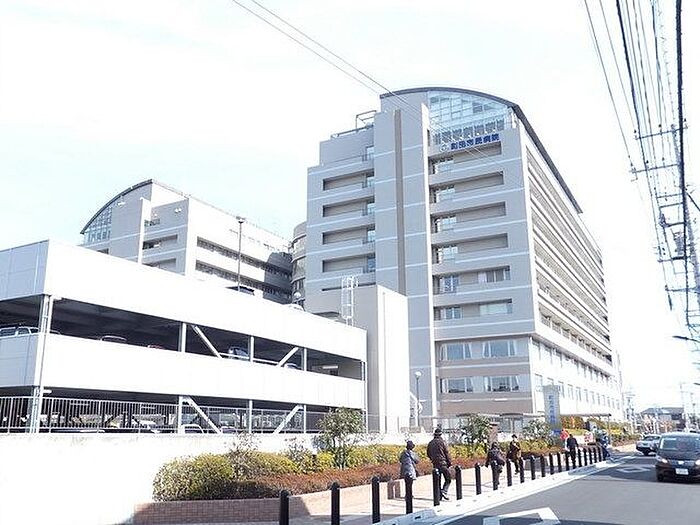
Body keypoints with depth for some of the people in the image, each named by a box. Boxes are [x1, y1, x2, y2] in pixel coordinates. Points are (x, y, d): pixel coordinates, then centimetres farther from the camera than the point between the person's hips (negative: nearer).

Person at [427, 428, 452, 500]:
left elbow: (428, 454, 16)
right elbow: (447, 453, -5)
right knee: (448, 479, 2)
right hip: (443, 463, -5)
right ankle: (444, 491, -16)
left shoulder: (430, 443, 9)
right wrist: (450, 463, 2)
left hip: (435, 464, 5)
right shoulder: (442, 442, -6)